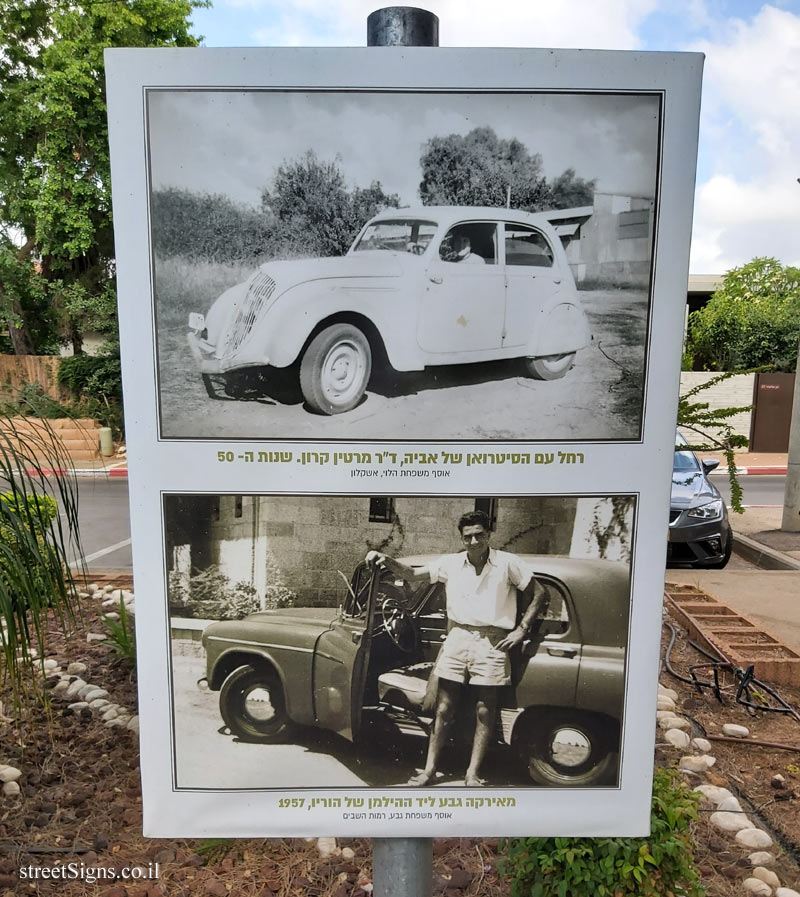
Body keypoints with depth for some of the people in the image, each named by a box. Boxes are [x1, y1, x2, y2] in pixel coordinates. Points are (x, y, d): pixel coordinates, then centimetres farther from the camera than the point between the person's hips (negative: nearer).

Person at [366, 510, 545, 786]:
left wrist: (521, 630, -4)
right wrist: (385, 559, -10)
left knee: (485, 711, 5)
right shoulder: (451, 563, 4)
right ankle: (429, 769, 17)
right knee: (444, 707, 5)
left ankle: (473, 774, 20)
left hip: (492, 643, -2)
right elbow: (412, 574, 6)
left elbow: (537, 594, 3)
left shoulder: (508, 563, -3)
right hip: (457, 639, 2)